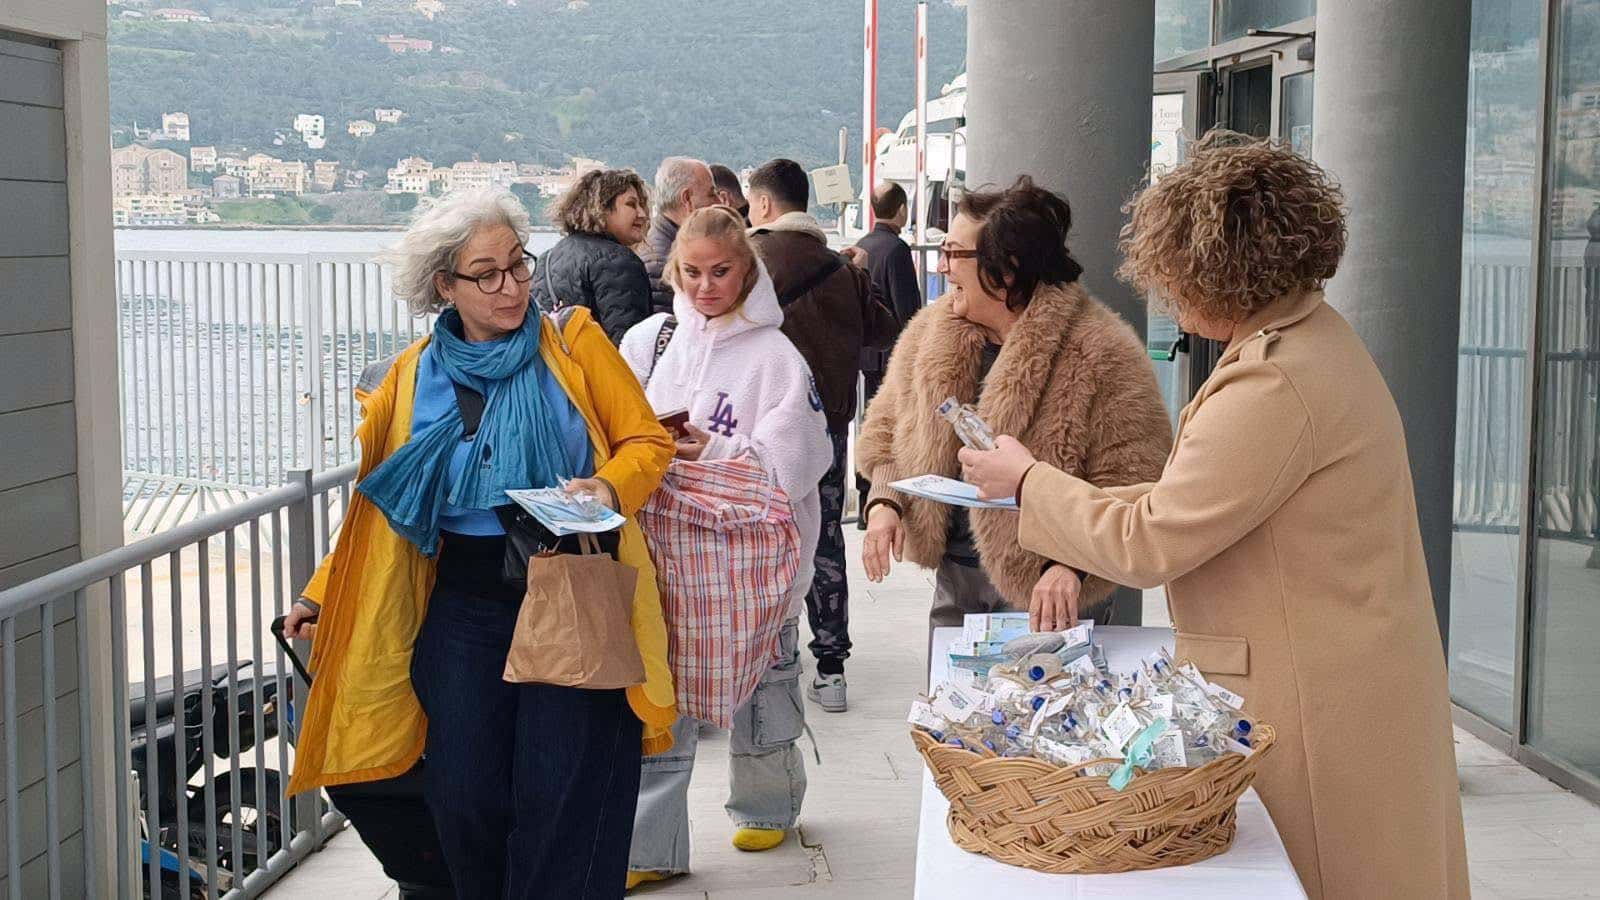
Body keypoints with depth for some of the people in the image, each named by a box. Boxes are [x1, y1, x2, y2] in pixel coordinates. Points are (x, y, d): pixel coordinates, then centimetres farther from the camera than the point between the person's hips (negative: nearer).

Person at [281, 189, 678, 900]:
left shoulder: (573, 342, 1)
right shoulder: (415, 378, 9)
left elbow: (648, 441, 0)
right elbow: (375, 502, 16)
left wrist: (608, 487, -20)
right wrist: (322, 595, 11)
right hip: (463, 607, 3)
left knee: (560, 800, -8)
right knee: (467, 800, 1)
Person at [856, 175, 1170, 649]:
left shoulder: (1100, 355, -16)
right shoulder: (931, 334, 4)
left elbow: (1128, 485, -18)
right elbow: (888, 431, 15)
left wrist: (1070, 562, -29)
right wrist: (884, 501, -4)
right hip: (953, 577, 6)